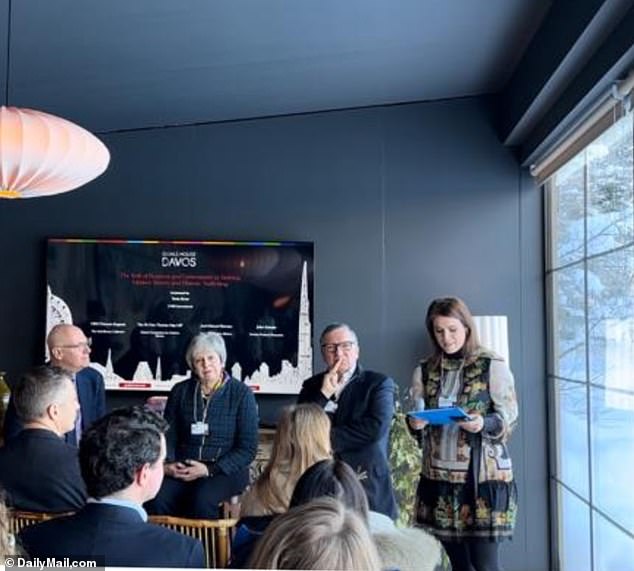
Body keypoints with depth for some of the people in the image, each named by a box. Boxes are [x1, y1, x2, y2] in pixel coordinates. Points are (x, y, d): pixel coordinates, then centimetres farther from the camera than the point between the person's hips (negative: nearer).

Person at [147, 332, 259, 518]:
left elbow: (247, 449, -2)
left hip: (225, 470, -2)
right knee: (157, 498, -28)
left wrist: (210, 470, -12)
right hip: (183, 469, 3)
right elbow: (168, 435, 13)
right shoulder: (180, 391, 12)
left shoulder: (242, 394, 2)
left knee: (202, 500, -34)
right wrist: (168, 464, -8)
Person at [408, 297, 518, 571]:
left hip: (483, 475, -4)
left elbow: (509, 419, -4)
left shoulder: (493, 366, -3)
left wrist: (484, 424, -23)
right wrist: (415, 424, -10)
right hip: (440, 476, 4)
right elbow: (417, 419, 12)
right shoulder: (424, 371, 8)